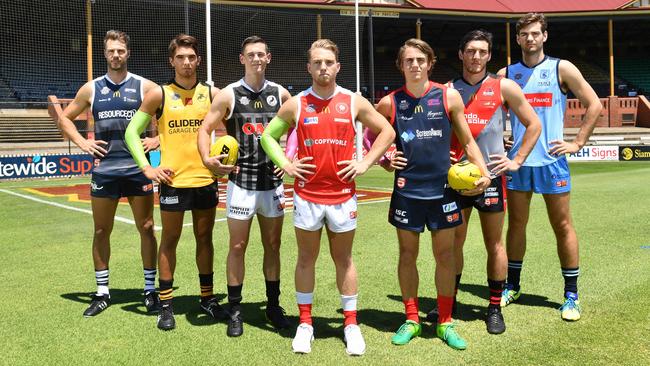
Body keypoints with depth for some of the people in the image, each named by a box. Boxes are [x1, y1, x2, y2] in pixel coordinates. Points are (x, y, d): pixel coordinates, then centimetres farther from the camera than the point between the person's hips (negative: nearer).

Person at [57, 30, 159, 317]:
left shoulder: (144, 86, 1)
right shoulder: (91, 89, 7)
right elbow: (65, 118, 16)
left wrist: (157, 139, -5)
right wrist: (82, 143, 2)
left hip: (138, 168, -2)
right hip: (104, 170, 2)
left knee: (146, 228, 4)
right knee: (101, 231, 8)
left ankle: (150, 289, 16)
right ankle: (102, 293, 21)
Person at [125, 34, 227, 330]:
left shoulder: (212, 94, 4)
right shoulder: (159, 95, -1)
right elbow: (131, 131, 1)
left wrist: (227, 159, 0)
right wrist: (147, 167, -8)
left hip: (206, 179, 2)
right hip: (173, 181, -2)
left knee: (204, 238, 12)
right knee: (170, 240, 7)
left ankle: (208, 297, 26)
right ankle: (166, 305, 17)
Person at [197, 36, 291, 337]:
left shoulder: (281, 94, 4)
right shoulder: (229, 95, -4)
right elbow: (205, 128, -4)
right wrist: (207, 158, -21)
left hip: (273, 182, 3)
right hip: (241, 182, -3)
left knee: (272, 245, 11)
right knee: (238, 246, 2)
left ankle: (273, 305, 25)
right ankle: (235, 311, 15)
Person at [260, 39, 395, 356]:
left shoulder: (354, 102, 1)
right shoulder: (295, 104, 1)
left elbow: (386, 132, 9)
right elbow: (268, 135, 11)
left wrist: (365, 163, -1)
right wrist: (286, 165, -1)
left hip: (342, 195, 0)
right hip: (306, 195, 0)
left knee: (343, 259, 10)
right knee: (306, 258, 9)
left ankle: (351, 324, 20)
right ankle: (305, 323, 21)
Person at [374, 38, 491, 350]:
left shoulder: (449, 97, 0)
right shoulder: (390, 103, 0)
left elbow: (467, 141, 6)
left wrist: (484, 173, -5)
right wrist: (385, 162, -3)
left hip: (442, 188, 0)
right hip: (407, 190, 0)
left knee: (445, 255, 7)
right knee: (408, 255, 9)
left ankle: (445, 323, 21)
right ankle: (411, 320, 24)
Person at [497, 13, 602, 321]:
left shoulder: (561, 69, 1)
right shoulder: (506, 74, 7)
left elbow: (594, 105, 1)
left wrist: (578, 143, -5)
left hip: (551, 160, -2)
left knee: (563, 226, 3)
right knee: (516, 224, 10)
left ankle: (571, 295, 13)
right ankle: (512, 286, 24)